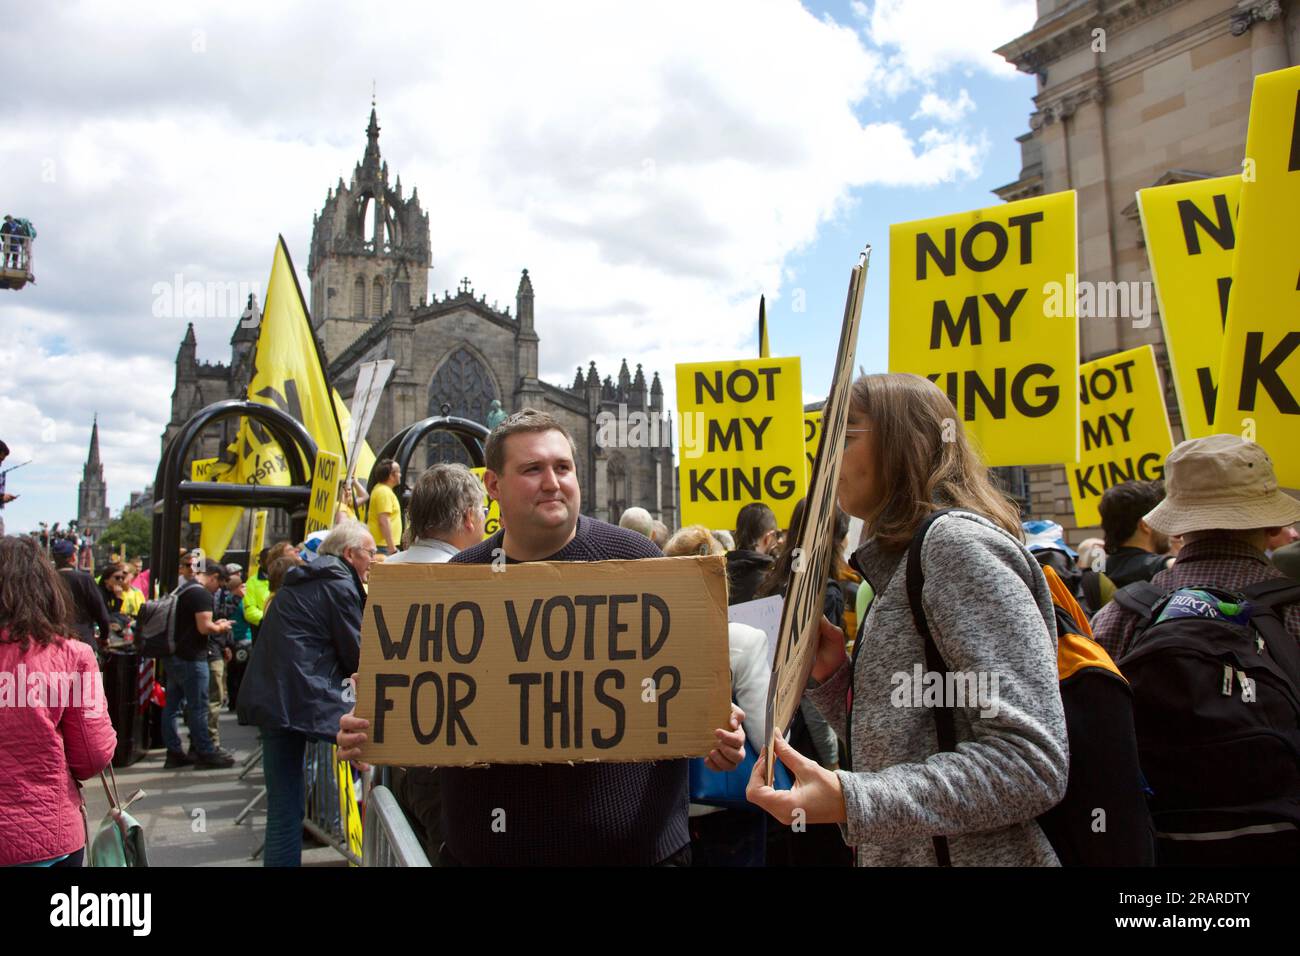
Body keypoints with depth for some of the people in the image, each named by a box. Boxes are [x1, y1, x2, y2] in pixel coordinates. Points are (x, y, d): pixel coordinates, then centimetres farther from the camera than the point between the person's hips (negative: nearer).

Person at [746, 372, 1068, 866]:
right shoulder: (902, 568, 14)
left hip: (969, 855, -9)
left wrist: (850, 801, -28)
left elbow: (1032, 762, -23)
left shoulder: (958, 541, -14)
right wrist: (833, 676, -1)